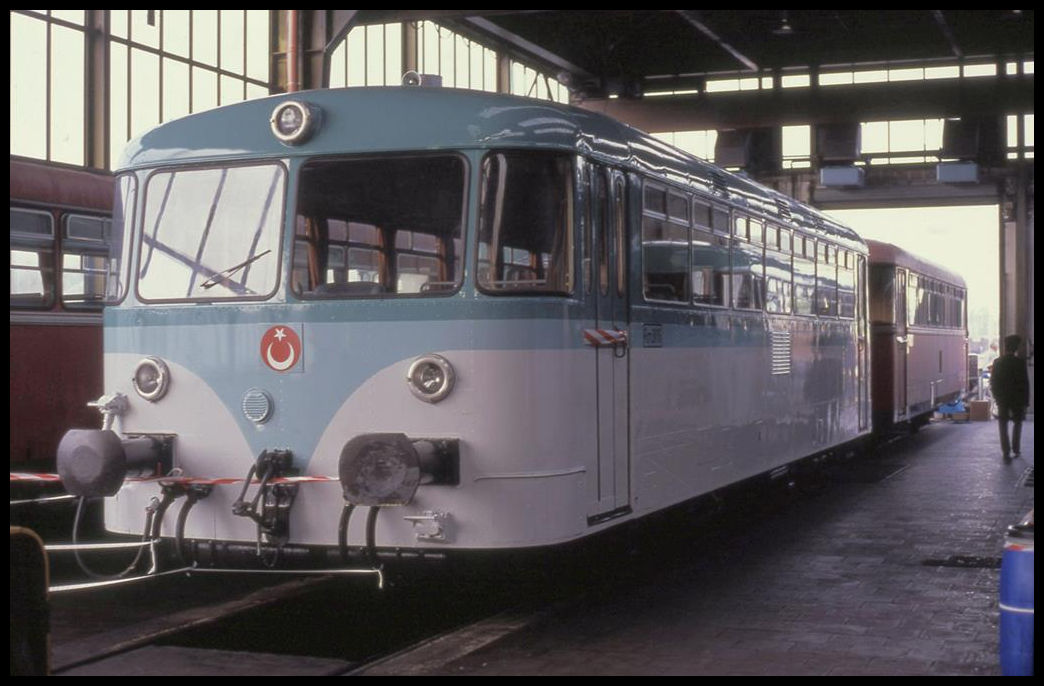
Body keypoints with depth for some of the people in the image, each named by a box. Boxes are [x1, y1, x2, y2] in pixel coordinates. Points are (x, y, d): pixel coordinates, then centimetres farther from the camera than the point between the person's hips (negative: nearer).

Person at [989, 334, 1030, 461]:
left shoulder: (997, 362, -4)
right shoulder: (1020, 362, -10)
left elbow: (992, 382, 2)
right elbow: (1025, 383, -8)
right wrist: (1026, 401, -1)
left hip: (1002, 399, 1)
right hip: (1017, 399, -1)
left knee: (1003, 426, 4)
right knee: (1017, 423, 19)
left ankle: (1006, 452, -3)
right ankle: (1015, 449, 20)